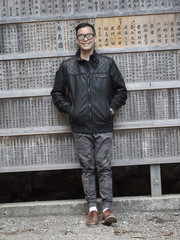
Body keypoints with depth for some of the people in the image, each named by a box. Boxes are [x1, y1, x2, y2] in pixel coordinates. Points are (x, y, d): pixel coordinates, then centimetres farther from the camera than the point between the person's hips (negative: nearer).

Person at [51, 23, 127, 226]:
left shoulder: (107, 63, 5)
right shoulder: (67, 66, 5)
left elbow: (121, 90, 13)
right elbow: (57, 93, 14)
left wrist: (112, 107, 1)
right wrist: (69, 109, 1)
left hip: (103, 127, -1)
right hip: (81, 127, 1)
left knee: (104, 167, 0)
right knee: (87, 168, 5)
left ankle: (107, 209, 6)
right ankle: (92, 209, 11)